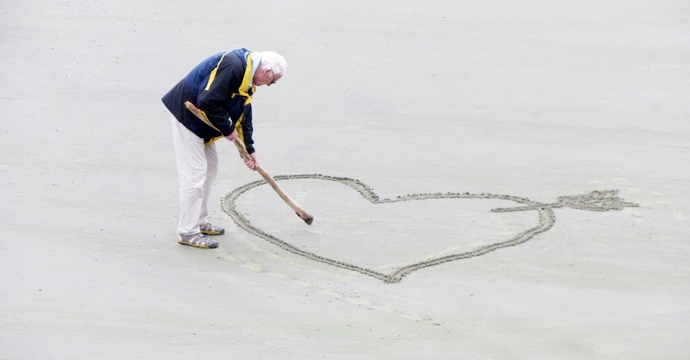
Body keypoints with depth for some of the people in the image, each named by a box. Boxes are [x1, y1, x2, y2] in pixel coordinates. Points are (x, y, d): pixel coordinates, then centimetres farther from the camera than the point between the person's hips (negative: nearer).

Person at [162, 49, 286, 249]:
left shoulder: (247, 77, 8)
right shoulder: (232, 66, -26)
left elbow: (244, 115, 18)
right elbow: (208, 102, -31)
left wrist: (249, 149, 18)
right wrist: (228, 129, -19)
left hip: (201, 120, 11)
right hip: (187, 114, -11)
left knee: (210, 167, 18)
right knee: (194, 173, -9)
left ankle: (199, 222, 28)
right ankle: (187, 232, -2)